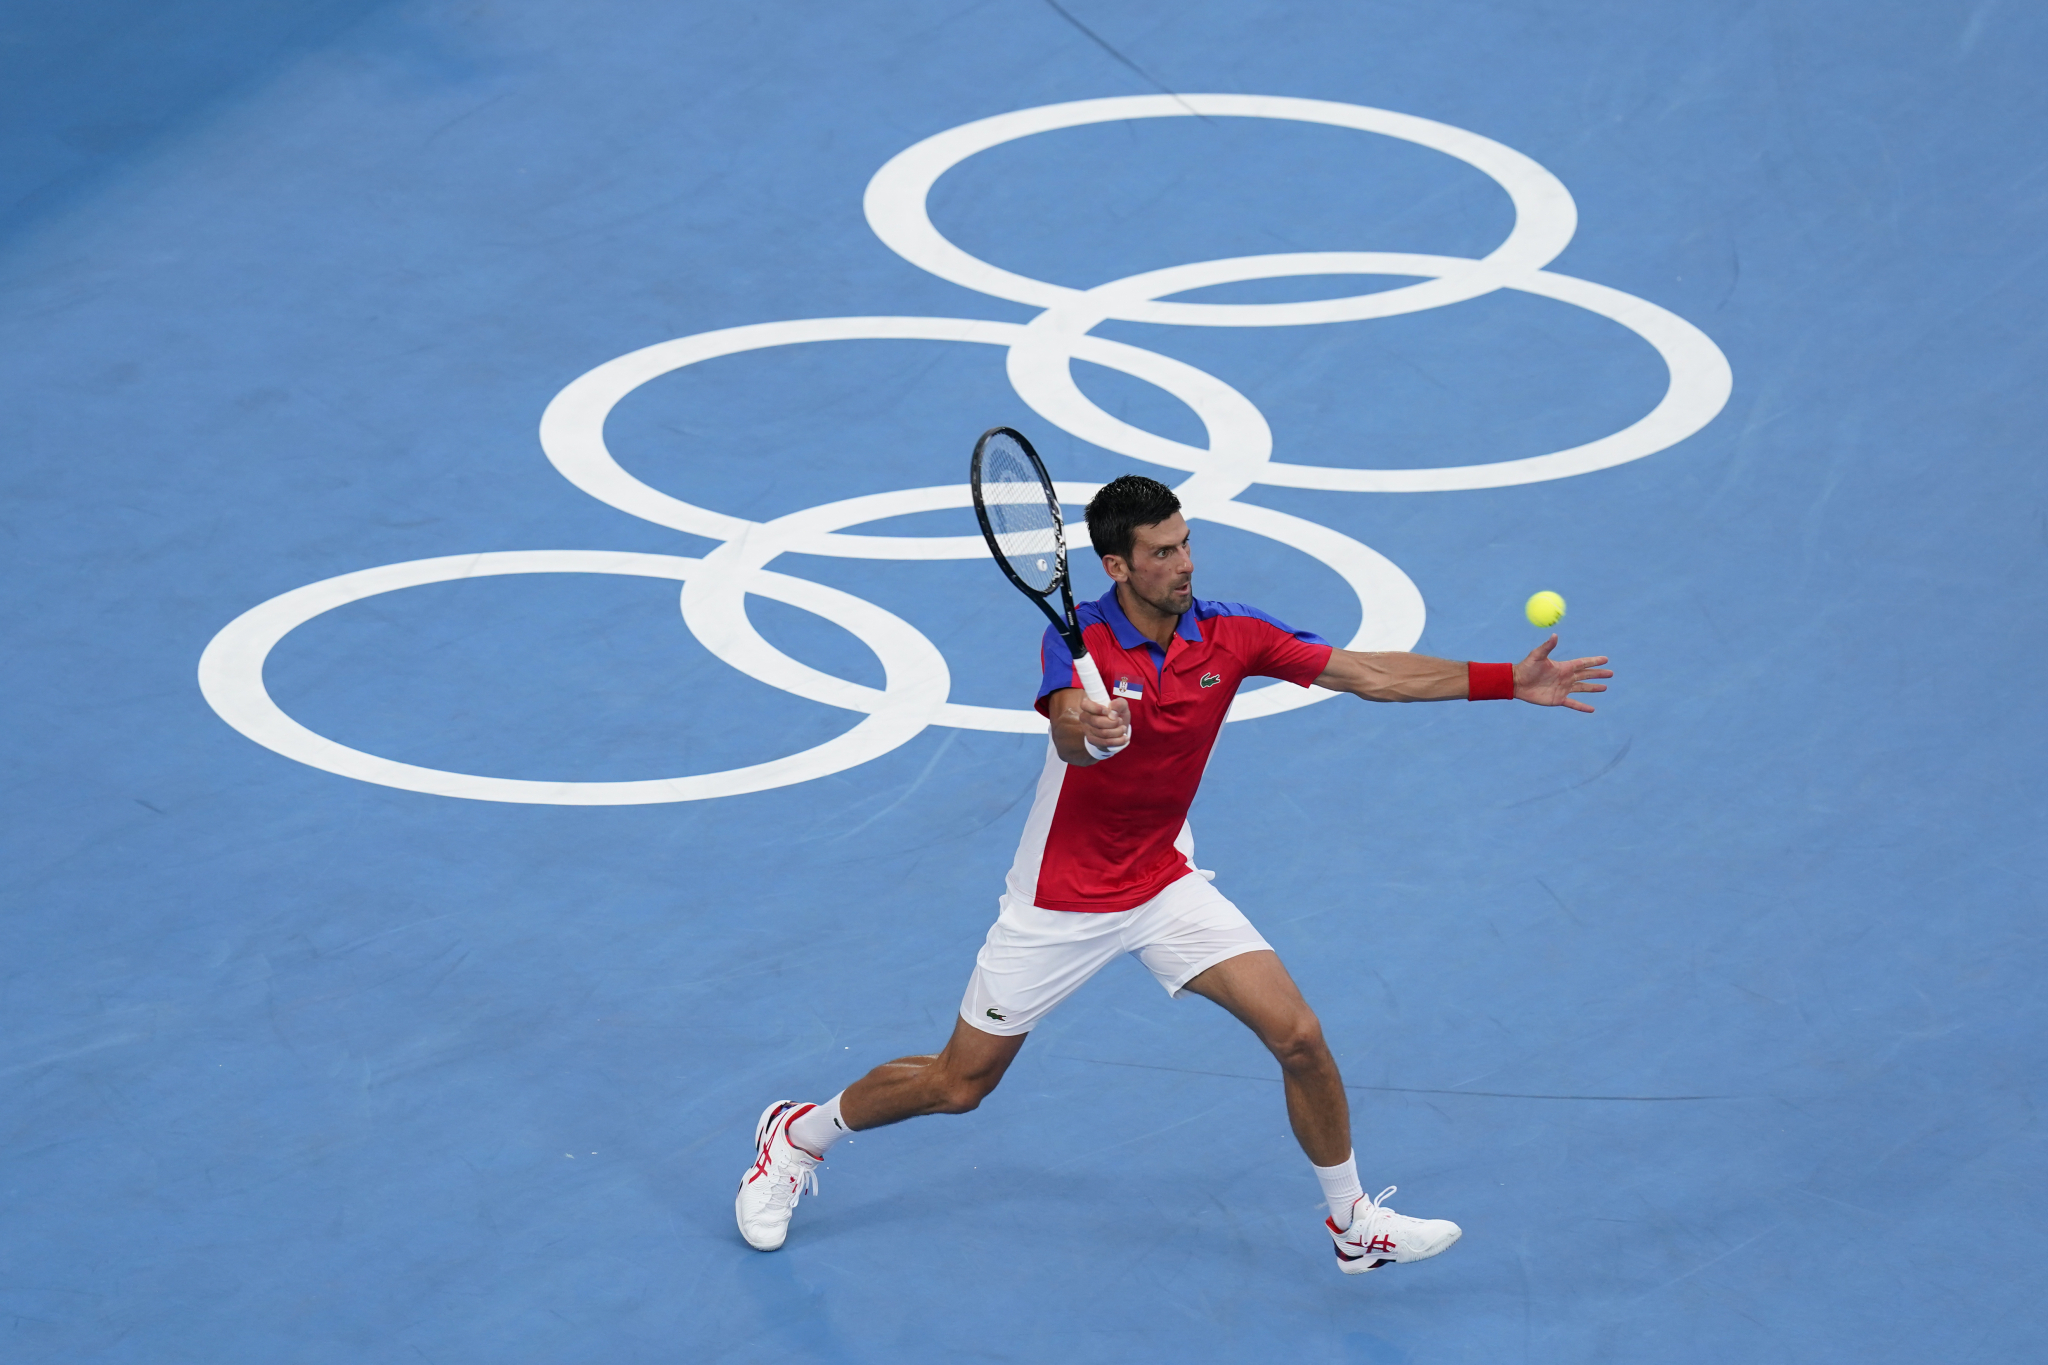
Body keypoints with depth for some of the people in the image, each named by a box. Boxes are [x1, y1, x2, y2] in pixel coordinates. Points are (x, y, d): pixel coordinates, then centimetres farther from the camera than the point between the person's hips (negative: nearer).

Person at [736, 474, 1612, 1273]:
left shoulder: (1229, 635, -9)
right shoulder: (1077, 638, -21)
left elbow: (1372, 675, -8)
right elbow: (1071, 732, -42)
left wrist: (1508, 681, -15)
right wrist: (1091, 732, -66)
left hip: (1165, 887, 4)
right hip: (1061, 903, -4)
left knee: (1298, 1036, -9)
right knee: (958, 1085, 4)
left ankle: (1354, 1224, 10)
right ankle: (799, 1134, 30)